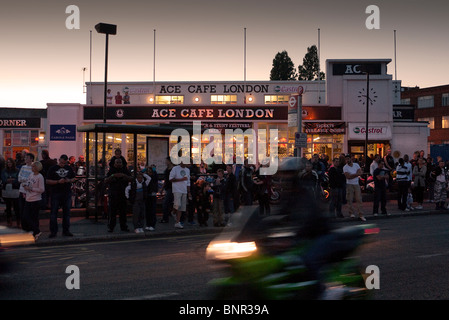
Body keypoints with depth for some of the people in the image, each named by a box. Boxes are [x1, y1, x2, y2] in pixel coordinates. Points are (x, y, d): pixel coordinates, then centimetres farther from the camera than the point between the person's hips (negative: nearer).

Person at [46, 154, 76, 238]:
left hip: (67, 194, 3)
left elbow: (73, 178, 17)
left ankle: (66, 230, 16)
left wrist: (69, 180, -5)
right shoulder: (53, 169, -1)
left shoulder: (69, 168, 10)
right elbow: (48, 181, -5)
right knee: (53, 213, -1)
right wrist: (58, 181, -17)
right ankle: (53, 231, 6)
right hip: (56, 194, -3)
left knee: (66, 212, 7)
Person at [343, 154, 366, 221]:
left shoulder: (356, 165, 7)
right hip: (349, 185, -3)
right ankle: (351, 213, 8)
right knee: (350, 199, -3)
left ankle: (360, 215, -1)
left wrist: (352, 175, -17)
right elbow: (348, 176, -15)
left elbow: (360, 173, -5)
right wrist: (356, 174, -13)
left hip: (356, 184, 3)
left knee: (359, 199, -1)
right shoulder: (345, 167, -4)